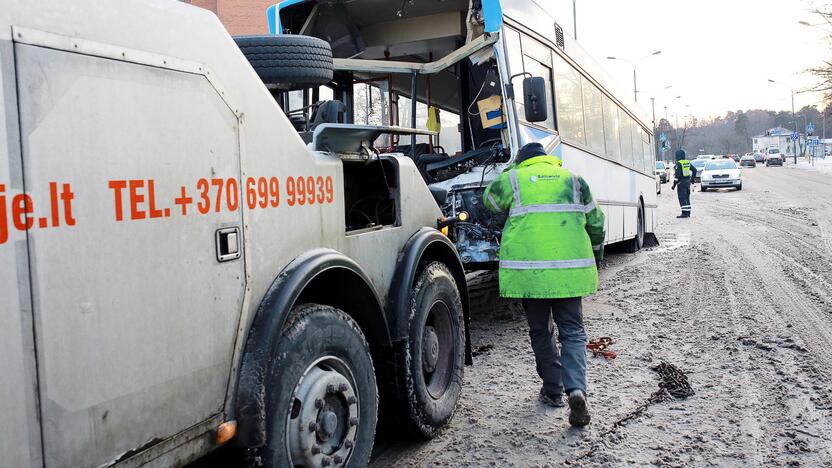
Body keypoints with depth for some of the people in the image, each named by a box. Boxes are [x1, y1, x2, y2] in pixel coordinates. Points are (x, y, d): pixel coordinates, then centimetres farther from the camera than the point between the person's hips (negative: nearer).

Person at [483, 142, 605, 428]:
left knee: (540, 332, 14)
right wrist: (596, 253, 36)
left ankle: (553, 391, 19)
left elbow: (490, 200, 25)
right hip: (569, 270, 1)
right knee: (573, 332, 7)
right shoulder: (573, 180, 13)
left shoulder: (513, 179, 5)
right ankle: (576, 388, -12)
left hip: (528, 270, -1)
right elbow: (596, 223, 19)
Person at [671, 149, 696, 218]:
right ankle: (688, 213, 17)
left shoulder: (679, 163, -14)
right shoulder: (687, 162, 11)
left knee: (682, 198, -8)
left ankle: (684, 213, -12)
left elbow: (677, 175, -19)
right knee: (687, 198, 14)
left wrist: (674, 184, -15)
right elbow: (694, 170, 18)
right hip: (687, 182, 8)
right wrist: (693, 178, 29)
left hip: (681, 182, -8)